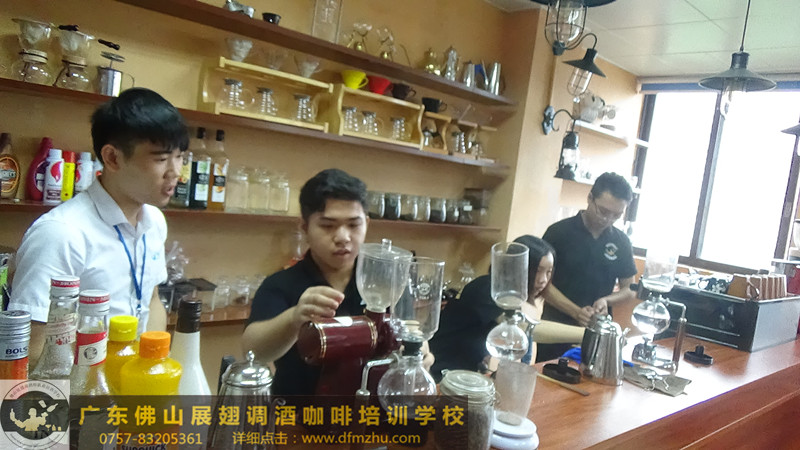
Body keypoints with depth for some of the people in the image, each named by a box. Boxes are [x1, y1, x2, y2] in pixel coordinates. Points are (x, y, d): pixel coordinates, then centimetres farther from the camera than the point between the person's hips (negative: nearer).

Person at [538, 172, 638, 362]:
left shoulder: (621, 242, 3)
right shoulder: (559, 232, -8)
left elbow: (629, 289, 10)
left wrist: (606, 300, -11)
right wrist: (576, 312, -20)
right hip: (555, 330, -2)